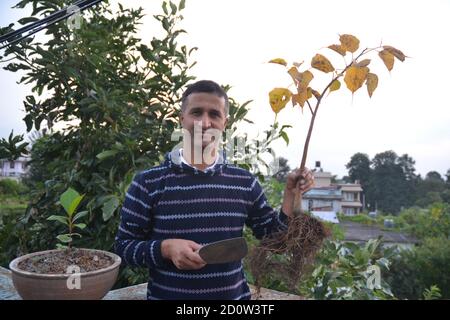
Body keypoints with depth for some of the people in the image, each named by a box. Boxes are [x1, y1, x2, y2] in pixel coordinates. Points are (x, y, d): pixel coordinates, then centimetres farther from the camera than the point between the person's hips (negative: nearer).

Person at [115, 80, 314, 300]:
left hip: (235, 294, 3)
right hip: (167, 295, -2)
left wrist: (290, 193, -8)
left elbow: (271, 235, 4)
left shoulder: (245, 182, -3)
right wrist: (166, 248, -22)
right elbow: (124, 245, -6)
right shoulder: (148, 182, -11)